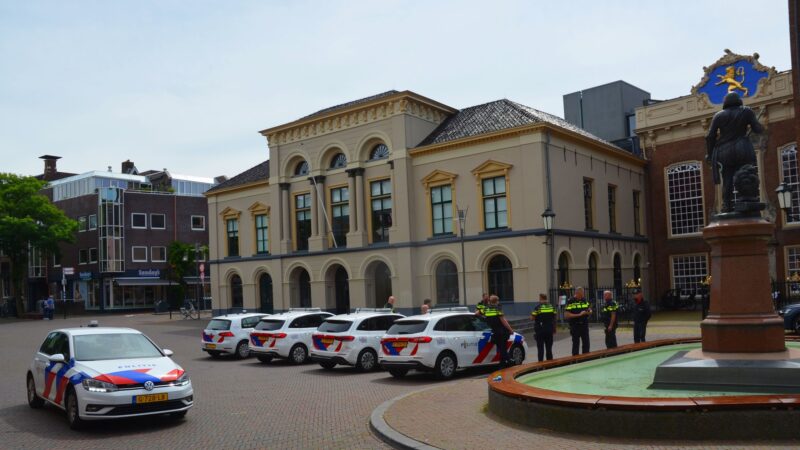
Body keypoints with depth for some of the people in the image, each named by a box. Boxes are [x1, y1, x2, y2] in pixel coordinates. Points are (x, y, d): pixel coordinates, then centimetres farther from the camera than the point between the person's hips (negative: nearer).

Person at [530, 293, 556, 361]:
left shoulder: (538, 307, -11)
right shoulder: (551, 306, 4)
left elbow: (532, 318, -11)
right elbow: (554, 318, 8)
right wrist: (554, 329, 16)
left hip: (540, 330, -4)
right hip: (549, 330, 4)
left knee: (540, 348, 1)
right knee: (549, 347, 12)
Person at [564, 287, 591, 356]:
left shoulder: (585, 300, 8)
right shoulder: (570, 302, -10)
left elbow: (590, 310, 17)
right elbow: (566, 315, -15)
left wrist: (589, 312, -9)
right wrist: (579, 315, -20)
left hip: (584, 325, 5)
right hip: (575, 326, -5)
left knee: (586, 343, 9)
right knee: (576, 344, 2)